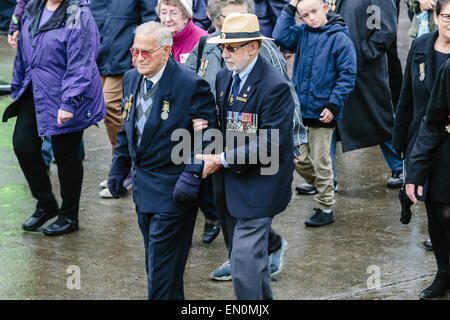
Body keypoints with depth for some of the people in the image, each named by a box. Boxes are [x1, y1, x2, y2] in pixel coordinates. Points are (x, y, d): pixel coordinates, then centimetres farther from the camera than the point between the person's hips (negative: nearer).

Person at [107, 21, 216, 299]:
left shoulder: (191, 85, -18)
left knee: (163, 259, -4)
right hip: (142, 183, 8)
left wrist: (192, 175, -21)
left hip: (172, 187, -8)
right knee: (154, 253, 17)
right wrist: (119, 168, 15)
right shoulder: (132, 79, 5)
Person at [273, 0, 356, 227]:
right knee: (299, 160, 11)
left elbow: (347, 75, -10)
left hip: (322, 112, -5)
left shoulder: (339, 38, -10)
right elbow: (280, 37, -9)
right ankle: (323, 189, 33)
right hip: (300, 109, 6)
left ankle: (326, 208, 16)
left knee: (320, 161, 3)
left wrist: (333, 105, -15)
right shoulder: (302, 34, 6)